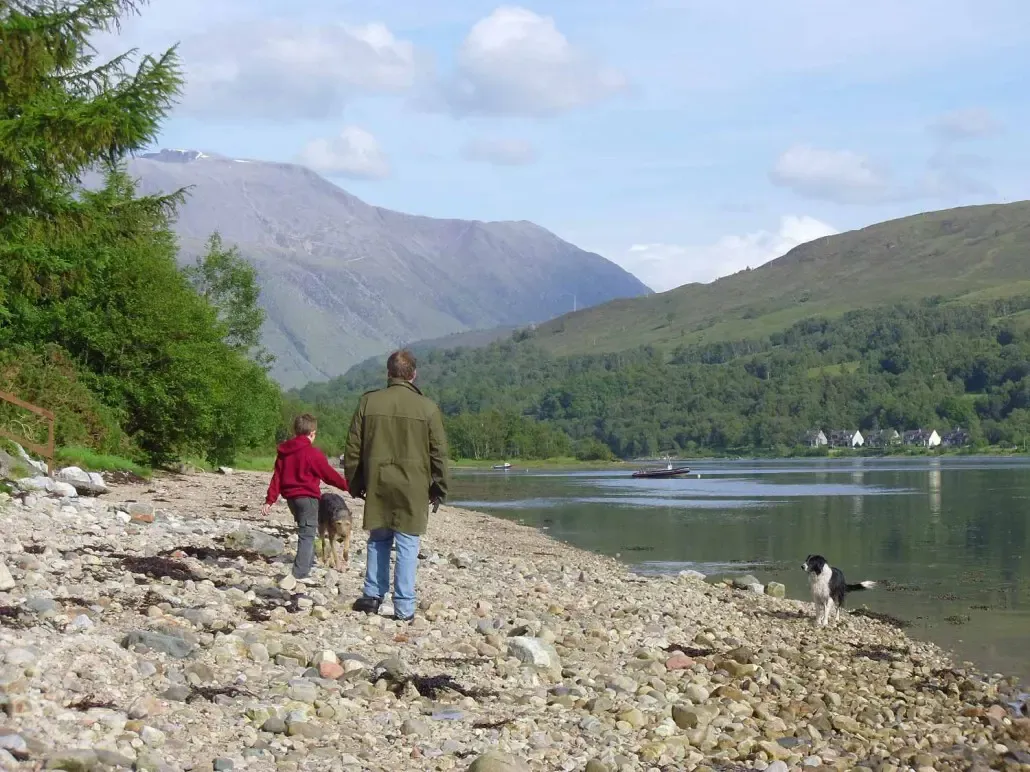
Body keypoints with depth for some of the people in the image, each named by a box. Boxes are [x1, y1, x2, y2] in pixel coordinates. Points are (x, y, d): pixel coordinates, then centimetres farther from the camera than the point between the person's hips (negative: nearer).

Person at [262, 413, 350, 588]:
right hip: (307, 497, -7)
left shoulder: (283, 452, 10)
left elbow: (277, 477, 8)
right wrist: (348, 486, 7)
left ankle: (305, 572, 21)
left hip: (291, 497, 7)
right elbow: (329, 475, -6)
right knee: (307, 536, -8)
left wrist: (269, 501, 7)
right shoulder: (313, 453, -11)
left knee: (306, 534, 20)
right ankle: (298, 574, -22)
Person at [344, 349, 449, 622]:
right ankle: (404, 607, 1)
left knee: (378, 540, 18)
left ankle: (373, 595, 16)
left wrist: (355, 484, 15)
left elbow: (353, 448, 5)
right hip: (413, 489, -2)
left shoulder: (368, 402, 1)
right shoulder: (427, 407, -4)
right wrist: (439, 488, 9)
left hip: (377, 486, 2)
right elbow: (439, 453, 0)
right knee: (407, 545, 1)